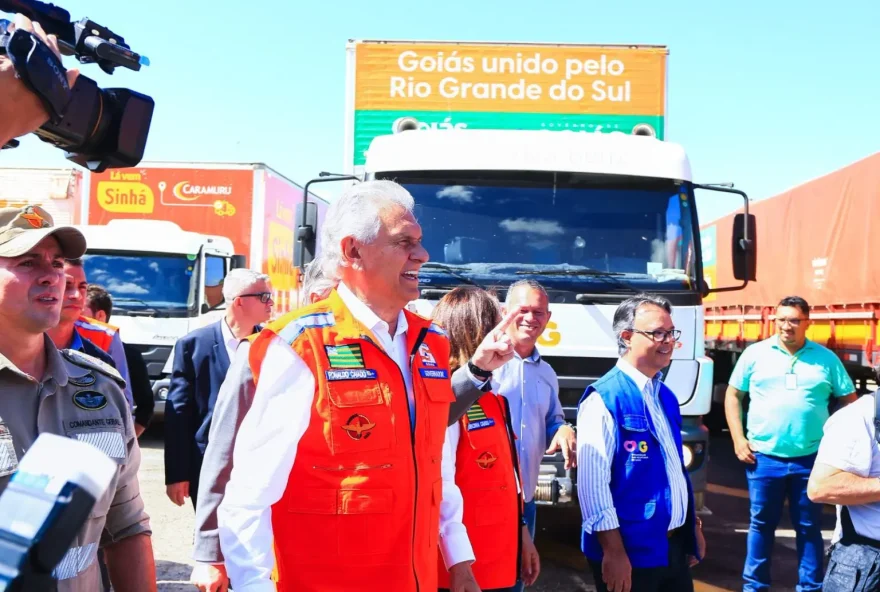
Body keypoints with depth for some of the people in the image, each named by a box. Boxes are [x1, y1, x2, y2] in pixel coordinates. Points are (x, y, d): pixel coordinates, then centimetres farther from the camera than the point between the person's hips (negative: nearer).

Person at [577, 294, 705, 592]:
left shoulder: (665, 396, 11)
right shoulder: (603, 400, -16)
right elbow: (592, 483, -21)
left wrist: (693, 526, 19)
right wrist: (613, 551, -22)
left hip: (675, 546, 8)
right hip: (631, 551, -8)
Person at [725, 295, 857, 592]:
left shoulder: (825, 358, 4)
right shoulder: (755, 353, 1)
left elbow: (850, 401, 10)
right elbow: (733, 396, 7)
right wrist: (738, 439, -2)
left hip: (810, 458, 1)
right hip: (764, 457, 0)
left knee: (809, 527, 10)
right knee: (761, 524, 9)